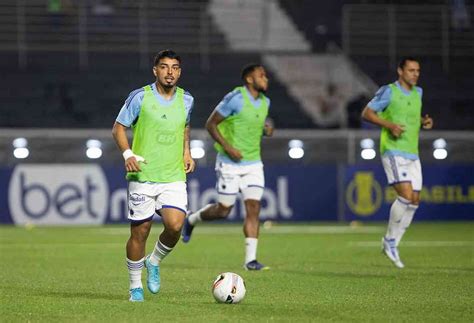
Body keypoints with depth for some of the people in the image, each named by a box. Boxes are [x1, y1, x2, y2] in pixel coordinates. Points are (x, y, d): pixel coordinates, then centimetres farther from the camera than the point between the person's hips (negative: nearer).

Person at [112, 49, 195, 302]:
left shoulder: (186, 100, 7)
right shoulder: (140, 97, -5)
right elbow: (118, 128, 0)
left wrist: (186, 152, 12)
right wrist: (128, 154, -15)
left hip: (174, 177, 2)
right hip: (142, 176, -2)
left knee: (175, 225, -17)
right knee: (140, 231, 2)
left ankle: (154, 262, 13)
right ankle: (135, 287, 18)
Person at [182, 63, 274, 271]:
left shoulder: (264, 102, 7)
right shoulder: (235, 98, -16)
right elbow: (210, 124, -12)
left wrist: (267, 129, 2)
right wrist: (227, 147, -20)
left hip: (253, 164, 6)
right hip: (230, 164, -6)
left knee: (253, 209, -6)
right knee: (223, 210, 1)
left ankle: (250, 259, -7)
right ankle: (192, 220, 31)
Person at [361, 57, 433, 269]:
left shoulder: (417, 92, 15)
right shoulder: (388, 92, -7)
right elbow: (366, 113, -5)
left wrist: (424, 122, 6)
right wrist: (389, 125, -19)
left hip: (412, 154, 7)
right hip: (393, 151, -7)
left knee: (414, 201, 2)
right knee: (406, 195, -20)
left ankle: (391, 244, 13)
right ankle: (390, 240, -4)